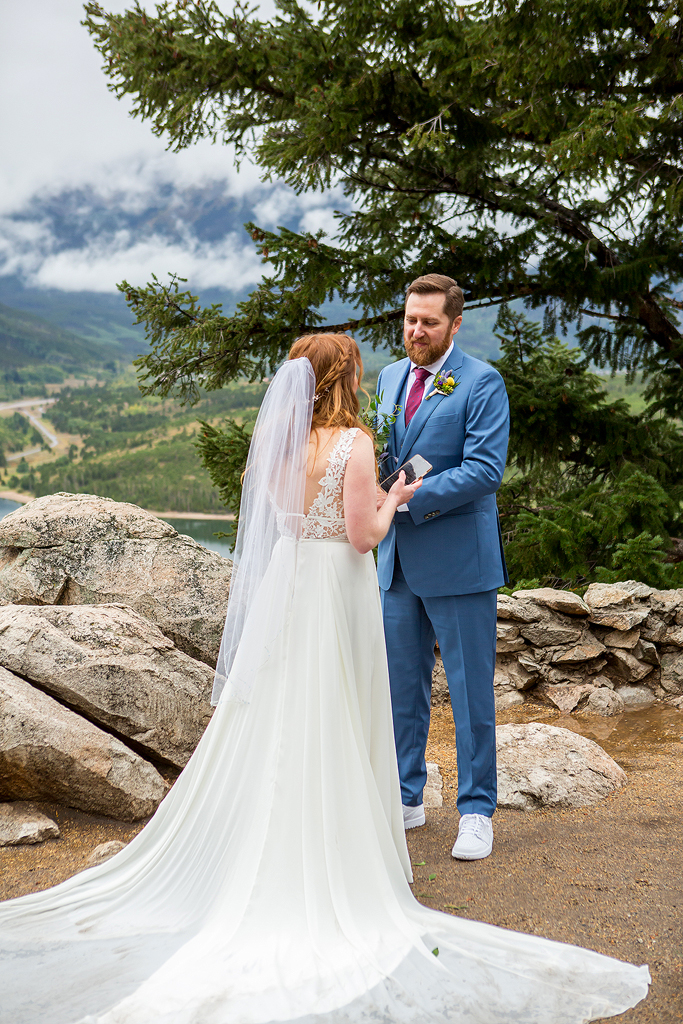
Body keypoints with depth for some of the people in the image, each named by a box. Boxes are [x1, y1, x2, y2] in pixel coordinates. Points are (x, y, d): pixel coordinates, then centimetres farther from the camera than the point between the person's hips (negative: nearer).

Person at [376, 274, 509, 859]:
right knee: (401, 686, 14)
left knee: (471, 689, 4)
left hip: (458, 559, -6)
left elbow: (485, 469, -17)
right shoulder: (390, 378, 12)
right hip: (398, 559, 6)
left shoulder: (482, 383, -8)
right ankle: (406, 799, 29)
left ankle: (477, 812, 18)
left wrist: (409, 497, -22)